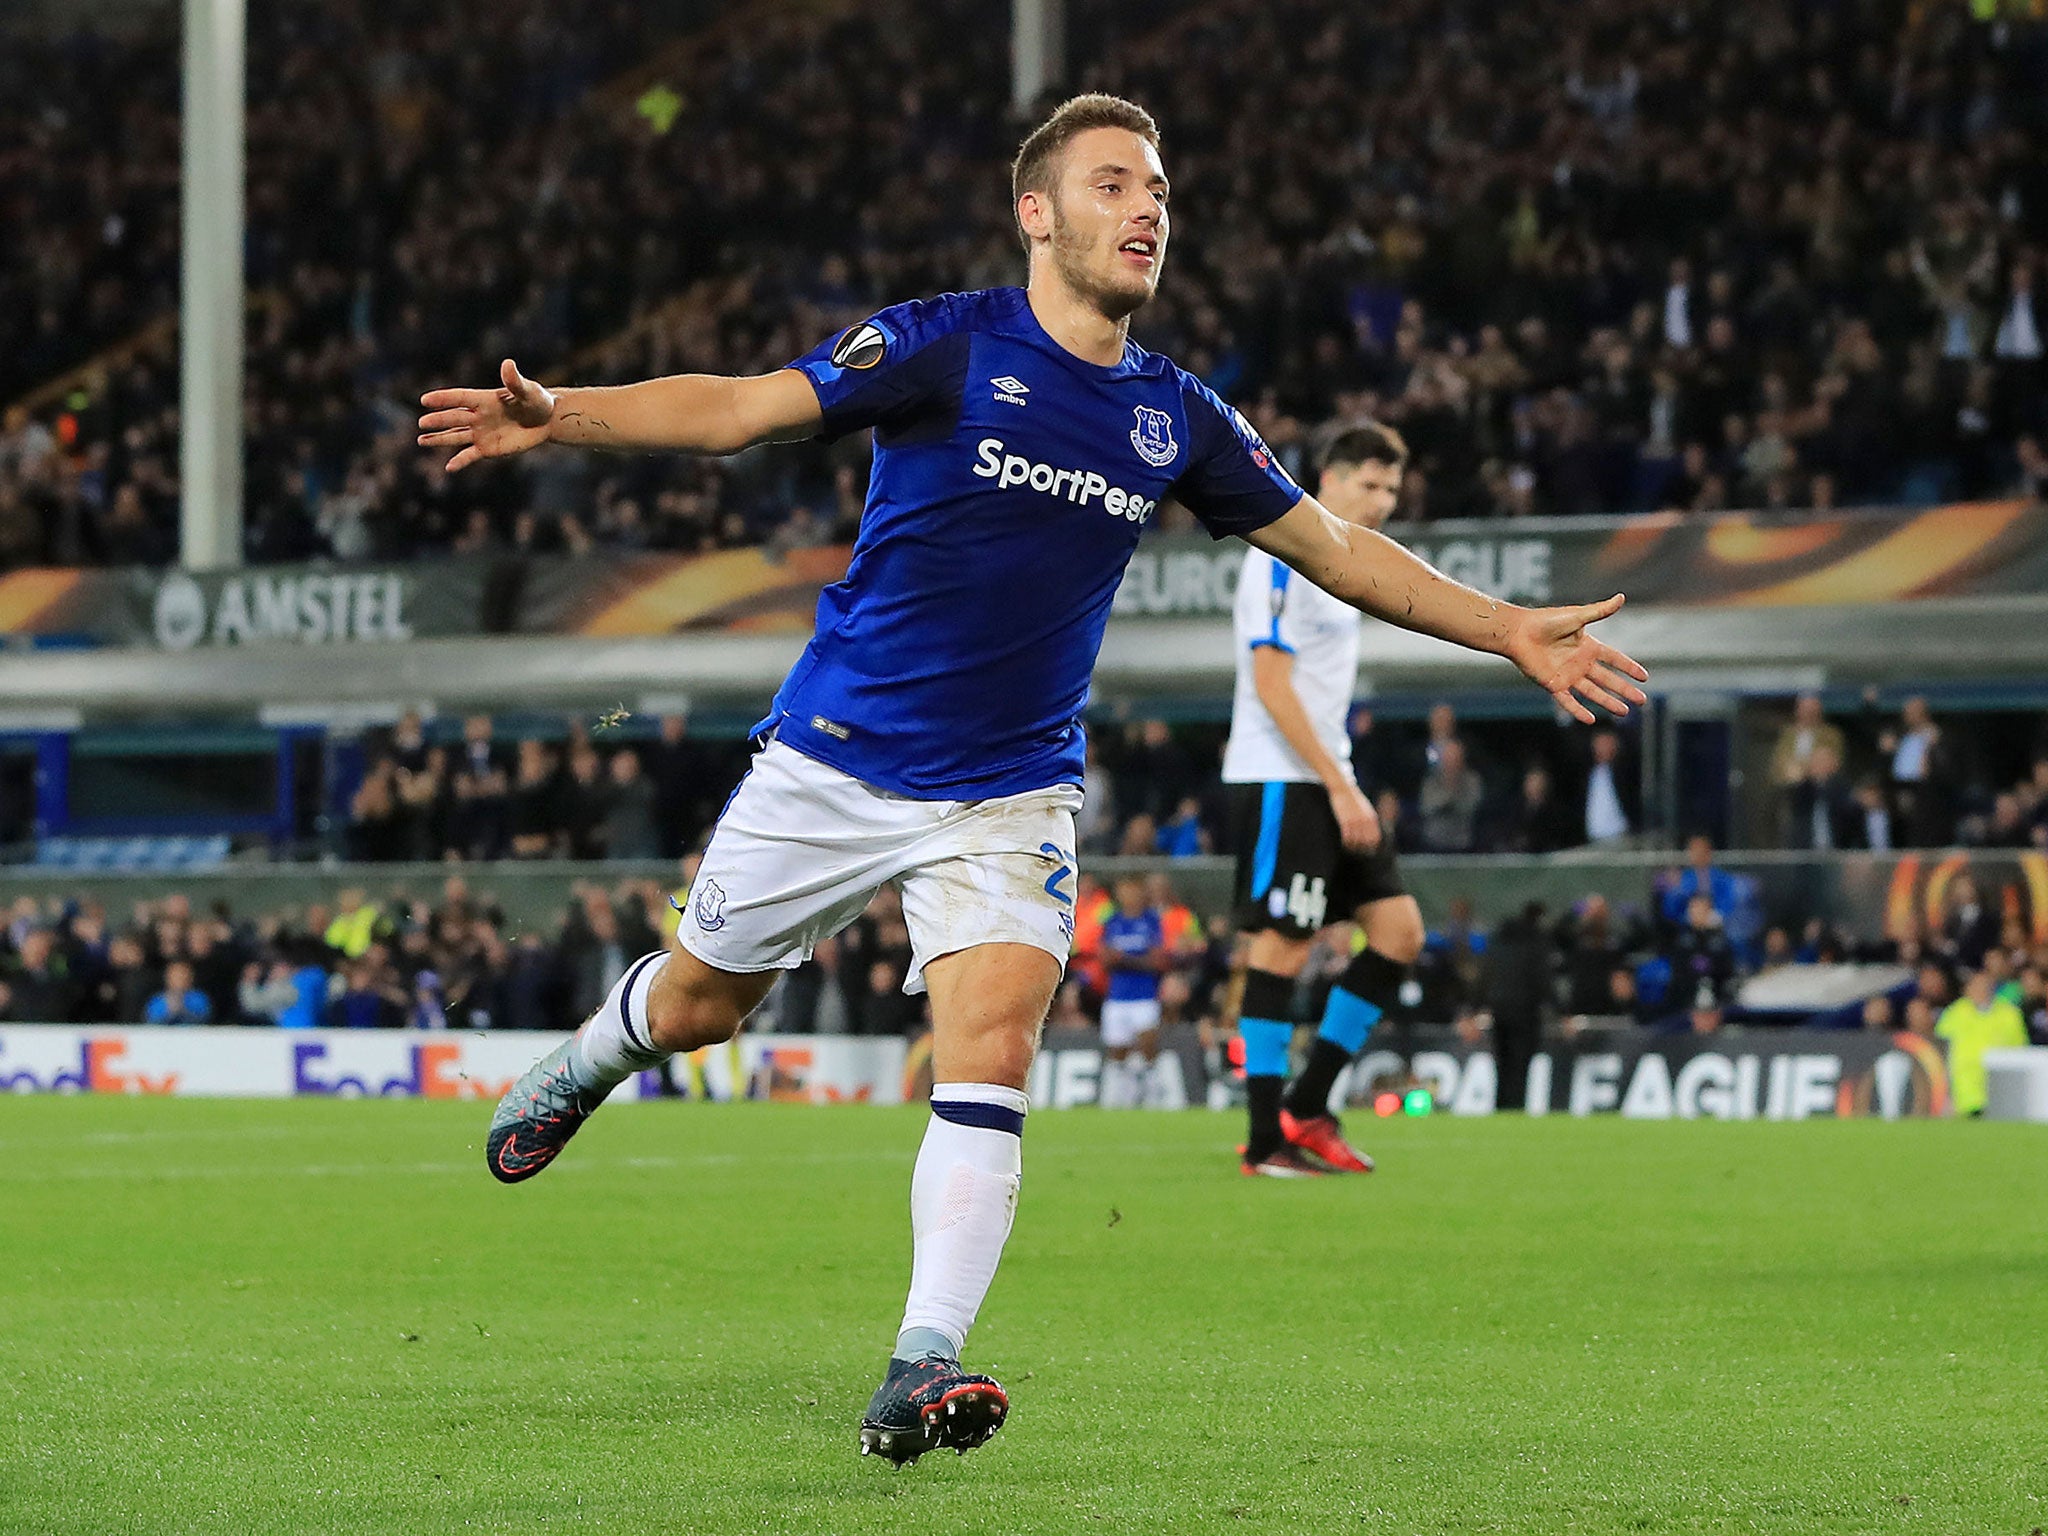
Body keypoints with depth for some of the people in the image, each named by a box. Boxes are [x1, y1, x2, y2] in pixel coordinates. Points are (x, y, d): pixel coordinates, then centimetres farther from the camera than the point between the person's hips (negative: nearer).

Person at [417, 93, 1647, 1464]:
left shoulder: (1176, 420, 2)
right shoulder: (950, 347, -12)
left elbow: (1335, 548, 13)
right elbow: (742, 409, -18)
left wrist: (1515, 633, 9)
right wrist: (561, 416, -33)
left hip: (1009, 796, 2)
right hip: (833, 766, -2)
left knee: (991, 1058, -18)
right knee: (701, 1001, 14)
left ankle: (923, 1370, -20)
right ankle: (590, 1060, 51)